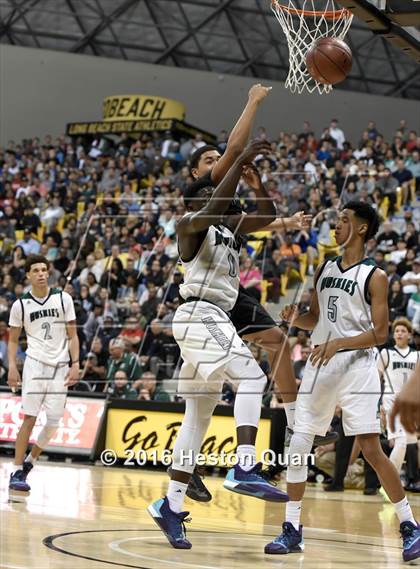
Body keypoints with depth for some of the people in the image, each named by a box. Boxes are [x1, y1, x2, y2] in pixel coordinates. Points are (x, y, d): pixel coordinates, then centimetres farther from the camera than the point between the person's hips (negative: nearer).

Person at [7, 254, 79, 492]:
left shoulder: (63, 299, 2)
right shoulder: (21, 305, 1)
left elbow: (72, 335, 5)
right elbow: (13, 339, 9)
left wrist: (75, 364, -5)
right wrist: (12, 367, -3)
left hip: (60, 366, 2)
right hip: (36, 363, -2)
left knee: (54, 421, 0)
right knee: (30, 418, -10)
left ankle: (30, 461, 21)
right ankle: (17, 472, -5)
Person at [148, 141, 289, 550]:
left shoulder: (228, 225, 21)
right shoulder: (189, 223, -3)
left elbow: (268, 216, 19)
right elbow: (212, 210, -24)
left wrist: (256, 181, 3)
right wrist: (238, 164, -24)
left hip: (215, 320, 9)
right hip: (199, 315, -9)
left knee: (199, 415, 7)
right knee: (251, 376, -23)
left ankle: (170, 506, 8)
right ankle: (244, 468, -35)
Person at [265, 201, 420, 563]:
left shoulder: (374, 277, -5)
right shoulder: (325, 269, 14)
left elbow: (380, 333, -9)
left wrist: (340, 343, -21)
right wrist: (295, 319, -1)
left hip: (356, 366, -6)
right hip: (320, 367, 6)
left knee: (371, 449, -10)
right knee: (297, 448, 1)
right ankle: (292, 530, 9)